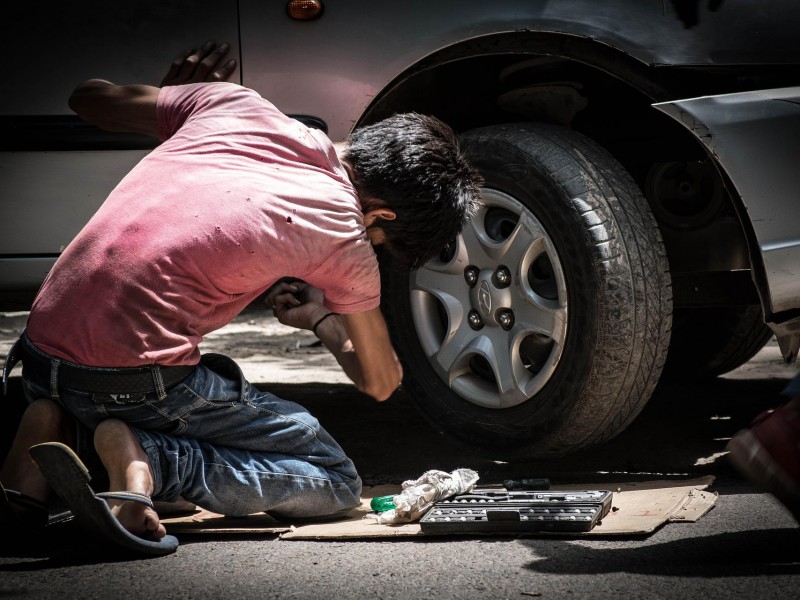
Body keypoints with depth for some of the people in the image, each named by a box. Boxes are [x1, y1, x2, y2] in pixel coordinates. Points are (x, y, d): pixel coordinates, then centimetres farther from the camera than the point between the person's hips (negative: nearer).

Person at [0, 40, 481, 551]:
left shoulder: (236, 104, 8)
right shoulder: (344, 239, -2)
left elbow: (91, 98, 23)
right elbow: (381, 382, 15)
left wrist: (172, 99, 42)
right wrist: (321, 318, 35)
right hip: (134, 378, -7)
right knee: (336, 482, 6)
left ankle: (57, 429, 8)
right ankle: (146, 459, -13)